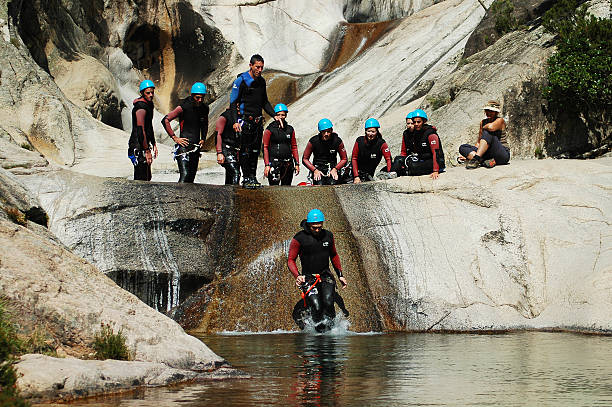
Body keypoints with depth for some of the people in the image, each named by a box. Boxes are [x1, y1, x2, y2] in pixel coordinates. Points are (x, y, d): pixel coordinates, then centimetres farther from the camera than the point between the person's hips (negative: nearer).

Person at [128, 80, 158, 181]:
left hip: (144, 144, 10)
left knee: (147, 178, 13)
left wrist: (153, 144, 25)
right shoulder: (141, 107, -18)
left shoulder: (148, 104, 14)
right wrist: (147, 151, -22)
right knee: (142, 180, -11)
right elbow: (140, 130, -22)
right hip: (138, 146, -10)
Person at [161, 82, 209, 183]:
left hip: (196, 147, 6)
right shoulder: (184, 107, -10)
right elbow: (165, 120, -13)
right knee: (185, 175, -20)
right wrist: (174, 138, -13)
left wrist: (203, 139, 17)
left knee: (191, 178, 5)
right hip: (184, 145, -6)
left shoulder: (204, 108, 9)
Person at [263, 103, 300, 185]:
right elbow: (265, 148, -2)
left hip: (288, 163, 4)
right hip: (274, 162, -4)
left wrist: (297, 163, 12)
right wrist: (267, 165, -10)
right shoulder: (270, 129, 0)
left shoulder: (290, 129, 12)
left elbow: (294, 147, 17)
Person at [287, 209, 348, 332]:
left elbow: (334, 255, 20)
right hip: (308, 278, -3)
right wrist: (297, 276, -21)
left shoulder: (328, 236, 4)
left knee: (328, 303, -23)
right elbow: (291, 260, -4)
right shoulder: (299, 238, -9)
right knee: (316, 308, -20)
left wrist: (340, 275, 16)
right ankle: (320, 332, -1)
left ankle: (331, 328, -8)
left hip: (326, 275, 3)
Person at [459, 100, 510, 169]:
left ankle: (476, 159, -38)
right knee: (462, 148, -9)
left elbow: (491, 127, -30)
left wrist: (483, 128, -7)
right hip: (489, 154, 7)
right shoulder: (483, 122, 13)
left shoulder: (500, 120, -6)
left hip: (503, 154, -7)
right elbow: (479, 142, 15)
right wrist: (467, 155, 4)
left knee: (487, 133, -28)